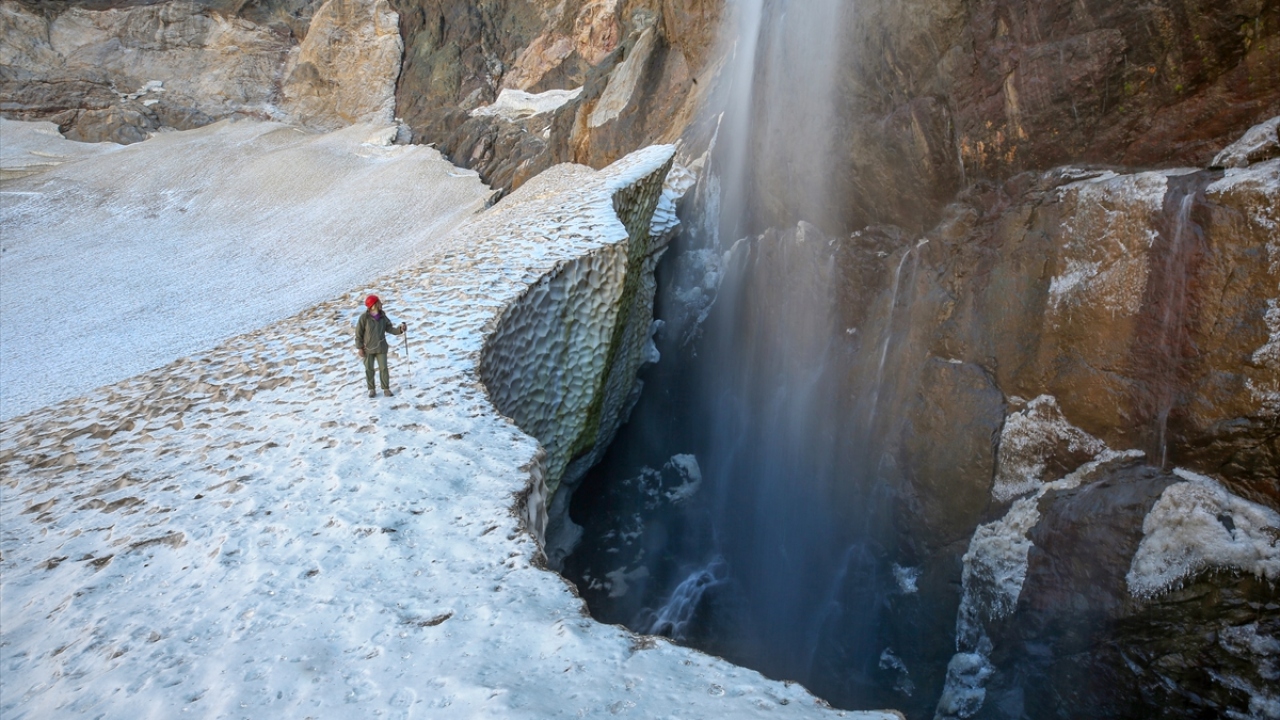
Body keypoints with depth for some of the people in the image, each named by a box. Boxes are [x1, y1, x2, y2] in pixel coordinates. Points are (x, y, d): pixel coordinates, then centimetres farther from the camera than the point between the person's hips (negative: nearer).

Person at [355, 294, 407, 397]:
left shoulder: (383, 317, -1)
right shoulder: (364, 318, -13)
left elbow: (390, 329, 3)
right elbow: (358, 333, -8)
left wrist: (400, 329, -15)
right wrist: (360, 348, -9)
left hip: (381, 348, 3)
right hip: (368, 349, -3)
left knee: (383, 368, 2)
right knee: (369, 369, 6)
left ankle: (386, 388, 13)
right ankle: (372, 389, 19)